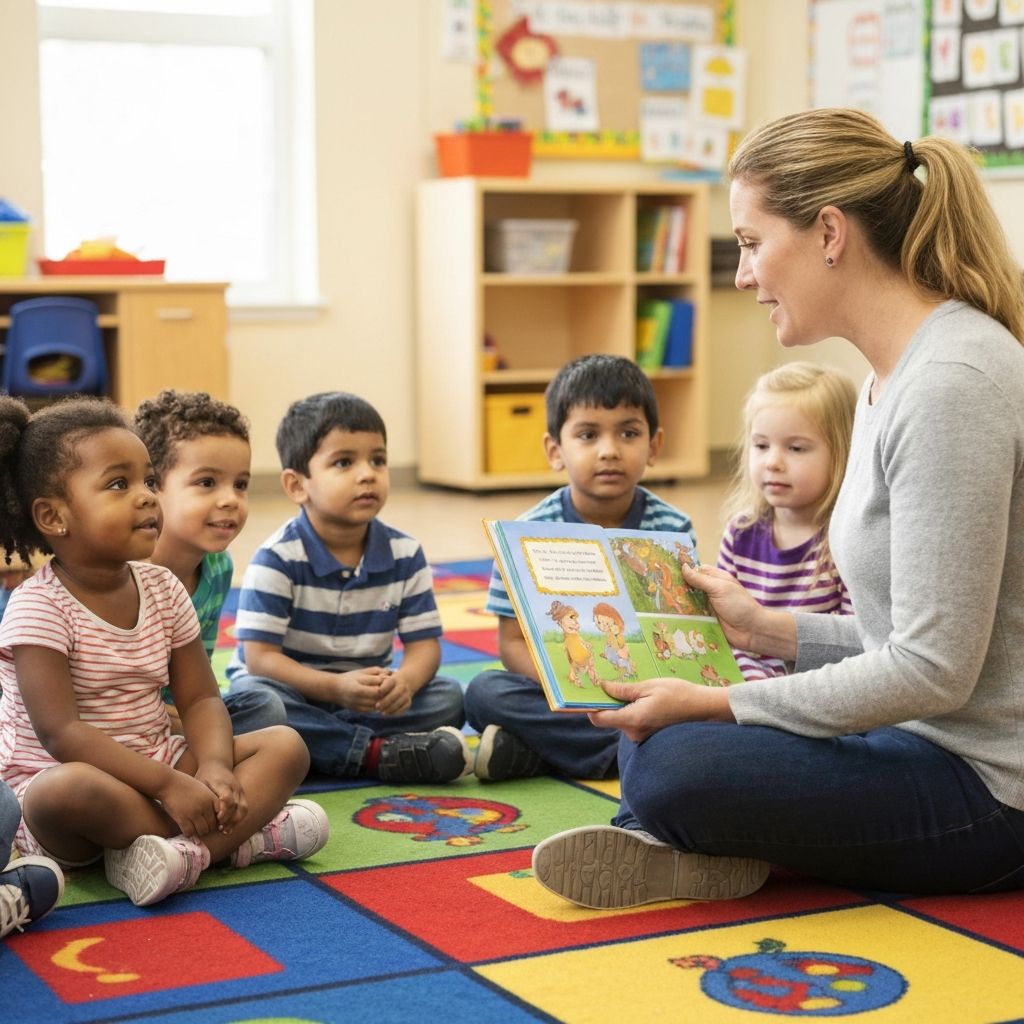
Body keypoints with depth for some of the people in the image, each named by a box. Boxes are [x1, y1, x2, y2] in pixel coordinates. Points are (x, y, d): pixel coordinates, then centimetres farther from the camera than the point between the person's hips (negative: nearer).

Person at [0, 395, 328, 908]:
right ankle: (235, 837, -23)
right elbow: (60, 732, -24)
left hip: (153, 765, 7)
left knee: (286, 746, -7)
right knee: (68, 790, -42)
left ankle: (185, 851, -30)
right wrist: (167, 785, -29)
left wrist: (214, 767, -19)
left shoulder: (162, 588, 3)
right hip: (49, 780, -7)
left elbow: (200, 698, 4)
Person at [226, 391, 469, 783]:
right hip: (293, 691, -4)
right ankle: (376, 753, -35)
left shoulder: (404, 554, -2)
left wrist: (404, 681, -28)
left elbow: (424, 643, -2)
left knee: (448, 697, -17)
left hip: (368, 698, 4)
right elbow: (260, 657, -18)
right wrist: (335, 687, -33)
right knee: (249, 697, -35)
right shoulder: (277, 558, -14)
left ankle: (321, 744, -26)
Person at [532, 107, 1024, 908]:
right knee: (654, 731, 15)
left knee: (672, 768, -26)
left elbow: (933, 669, -24)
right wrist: (768, 629, 8)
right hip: (921, 741, 11)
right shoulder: (891, 377, 10)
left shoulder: (954, 380, -22)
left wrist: (713, 705, -19)